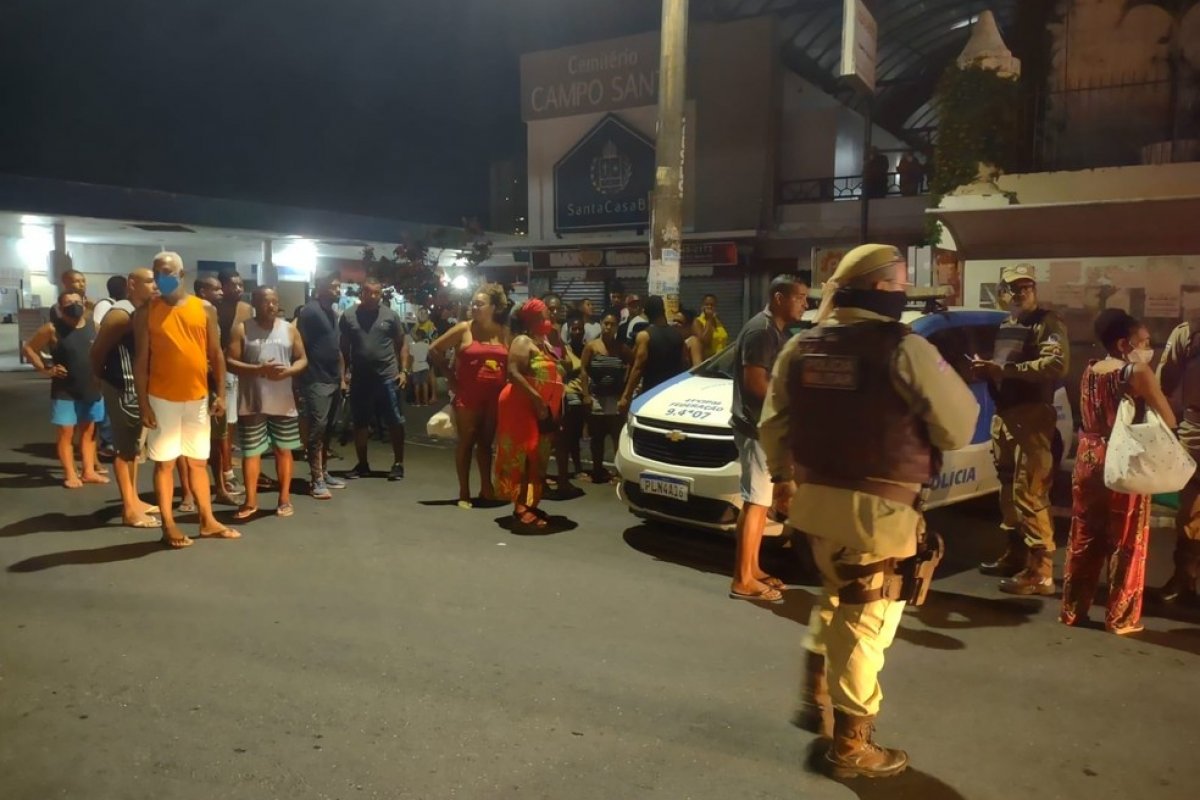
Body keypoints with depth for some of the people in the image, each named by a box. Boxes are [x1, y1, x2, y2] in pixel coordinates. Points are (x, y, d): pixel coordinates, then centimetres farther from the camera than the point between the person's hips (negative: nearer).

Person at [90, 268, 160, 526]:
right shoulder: (121, 314, -16)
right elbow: (97, 350, -15)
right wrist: (103, 378, -1)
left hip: (138, 387, 9)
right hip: (122, 389, -9)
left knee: (134, 445, 17)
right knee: (124, 447, -2)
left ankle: (134, 499, 29)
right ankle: (129, 509, 4)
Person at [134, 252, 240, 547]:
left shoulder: (205, 309, 4)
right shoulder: (145, 312, -2)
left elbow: (216, 354, 7)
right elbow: (140, 360, -3)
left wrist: (220, 394, 2)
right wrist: (143, 403, -8)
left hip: (198, 397, 2)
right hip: (162, 398, -2)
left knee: (199, 461, 12)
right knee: (164, 462, 5)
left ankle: (208, 521, 21)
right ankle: (168, 526, 14)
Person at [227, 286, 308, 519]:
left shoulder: (289, 329, 6)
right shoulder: (242, 329, 0)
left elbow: (302, 360, 7)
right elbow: (230, 361, -6)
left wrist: (287, 371, -14)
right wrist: (259, 370, -19)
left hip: (283, 402, 2)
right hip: (252, 402, -2)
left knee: (284, 449, 8)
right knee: (251, 452, 4)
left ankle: (285, 499, 19)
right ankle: (251, 501, 17)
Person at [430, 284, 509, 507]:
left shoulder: (504, 332, 6)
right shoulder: (464, 329, -2)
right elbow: (434, 350, 1)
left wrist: (507, 384, -4)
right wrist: (450, 375, 0)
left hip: (495, 396, 3)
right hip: (468, 395, -3)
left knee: (486, 442, 11)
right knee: (467, 441, 1)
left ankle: (486, 488, 20)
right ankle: (464, 492, 7)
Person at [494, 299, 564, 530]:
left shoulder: (544, 343, 18)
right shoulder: (523, 341, -10)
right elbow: (513, 373, -23)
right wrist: (536, 398, -28)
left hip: (542, 409, 9)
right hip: (524, 406, -9)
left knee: (536, 458, 11)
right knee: (525, 456, -12)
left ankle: (529, 504, 19)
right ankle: (521, 509, -13)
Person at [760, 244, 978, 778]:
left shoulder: (802, 346, 6)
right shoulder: (905, 349, -13)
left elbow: (773, 423, 12)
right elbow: (958, 427, -7)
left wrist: (782, 478, 24)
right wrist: (923, 436, 14)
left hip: (814, 497, 6)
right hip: (877, 507, -6)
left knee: (834, 597, 29)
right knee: (865, 621, 6)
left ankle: (815, 698, 36)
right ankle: (850, 746, 19)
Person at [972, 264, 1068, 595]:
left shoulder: (1048, 323, -5)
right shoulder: (1005, 327, 20)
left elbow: (1056, 365, -22)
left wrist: (1004, 369, -23)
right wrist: (986, 369, 8)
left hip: (1032, 417, -8)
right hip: (1003, 416, 8)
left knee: (1030, 494, -11)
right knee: (1009, 490, 14)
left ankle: (1040, 571, -7)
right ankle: (1016, 554, 25)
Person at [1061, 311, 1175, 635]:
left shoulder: (1089, 371, 7)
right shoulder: (1138, 372, -13)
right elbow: (1168, 420, -11)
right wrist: (1146, 371, -3)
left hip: (1089, 461, 6)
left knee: (1084, 540, 13)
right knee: (1126, 545, 6)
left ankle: (1073, 609, 20)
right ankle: (1121, 617, 15)